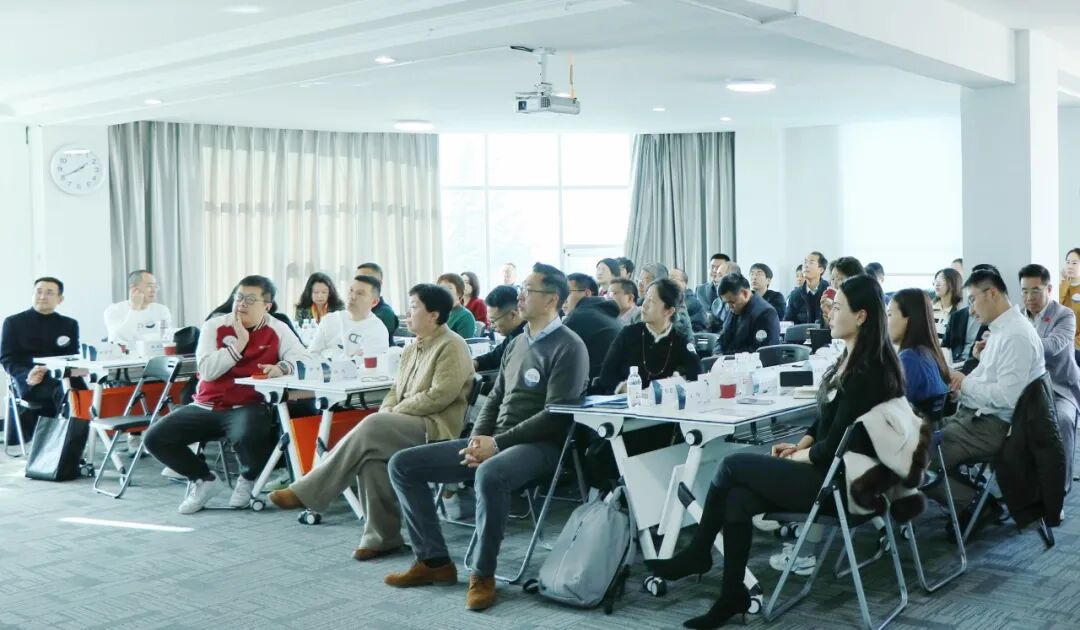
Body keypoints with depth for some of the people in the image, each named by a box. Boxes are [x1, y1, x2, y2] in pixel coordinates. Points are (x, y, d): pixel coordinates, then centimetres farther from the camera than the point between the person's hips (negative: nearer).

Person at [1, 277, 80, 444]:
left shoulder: (69, 324, 18)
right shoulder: (14, 322, 11)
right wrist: (27, 375, -19)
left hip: (59, 380, 3)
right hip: (28, 384, -3)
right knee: (64, 391, -36)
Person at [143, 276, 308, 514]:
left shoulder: (277, 330, 1)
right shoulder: (214, 326, 3)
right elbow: (206, 370, -8)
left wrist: (282, 367, -30)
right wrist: (239, 343, -14)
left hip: (248, 407, -3)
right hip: (206, 406, 4)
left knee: (248, 437, -38)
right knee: (154, 438, -10)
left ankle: (248, 479, 1)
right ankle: (205, 480, 13)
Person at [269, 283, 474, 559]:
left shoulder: (452, 347, -6)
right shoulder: (412, 349, 21)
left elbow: (439, 395, -16)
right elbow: (396, 389, 20)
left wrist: (393, 413, -12)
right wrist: (386, 411, -3)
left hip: (435, 429, -7)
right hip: (405, 425, 7)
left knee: (372, 428, -29)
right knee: (373, 454, -25)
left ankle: (305, 493, -24)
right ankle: (382, 536, -16)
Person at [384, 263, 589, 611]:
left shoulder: (568, 347, -9)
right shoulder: (517, 343, 17)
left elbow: (556, 416, -16)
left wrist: (497, 443, -19)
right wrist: (477, 440, -2)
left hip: (538, 445, -8)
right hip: (494, 441, 8)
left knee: (489, 475, -42)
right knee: (402, 464, -1)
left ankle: (483, 574, -22)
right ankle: (434, 560, 3)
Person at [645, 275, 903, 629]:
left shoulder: (865, 373, -22)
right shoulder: (852, 359, 8)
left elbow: (833, 446, -22)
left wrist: (797, 457, -6)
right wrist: (799, 445, 3)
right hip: (828, 467, 9)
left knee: (732, 466, -8)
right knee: (736, 500, -7)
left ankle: (698, 553, 9)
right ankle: (733, 595, -1)